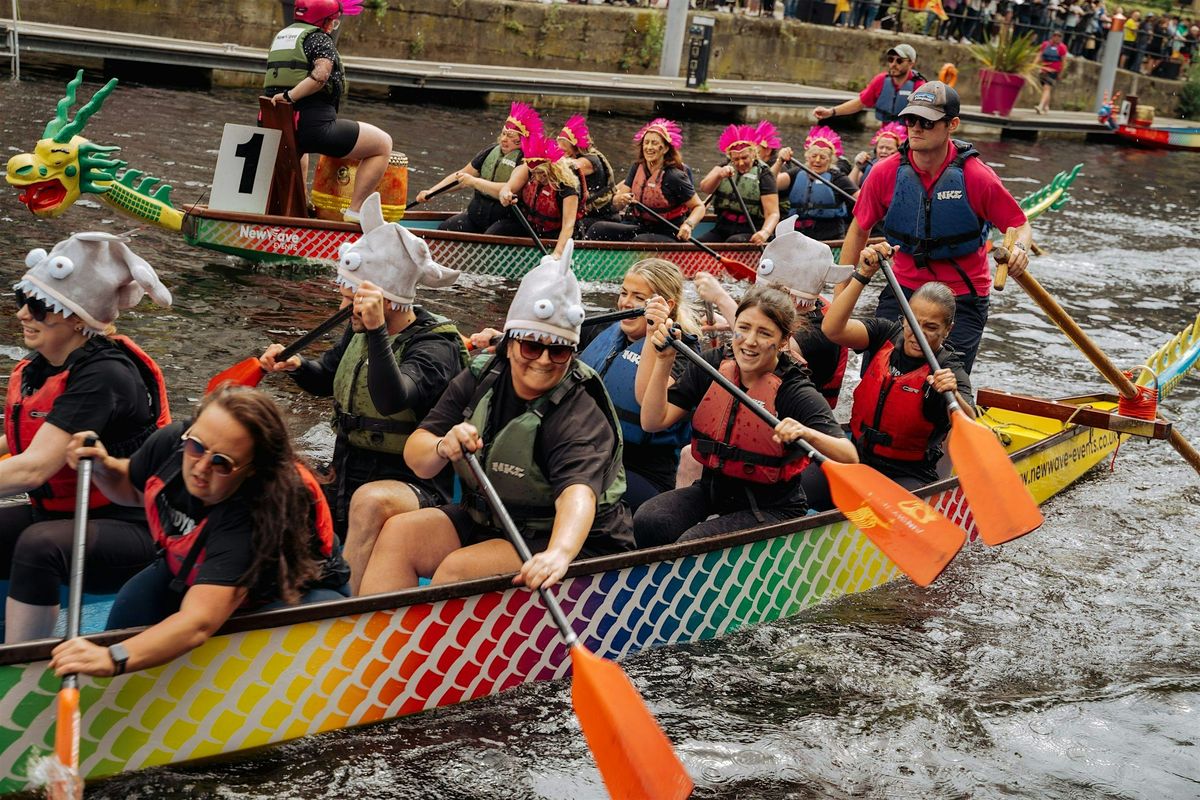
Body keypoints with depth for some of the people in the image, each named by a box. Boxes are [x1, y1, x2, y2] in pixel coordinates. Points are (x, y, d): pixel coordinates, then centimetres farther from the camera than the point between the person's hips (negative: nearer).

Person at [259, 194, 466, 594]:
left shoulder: (435, 346, -17)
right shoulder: (360, 330, 4)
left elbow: (392, 400, -36)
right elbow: (327, 378, 23)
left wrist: (377, 332, -44)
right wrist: (296, 366, 1)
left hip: (413, 489, -8)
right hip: (347, 482, 8)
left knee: (372, 500, -40)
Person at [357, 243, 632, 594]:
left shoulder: (581, 416, -22)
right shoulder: (480, 378, -4)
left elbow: (578, 490, -41)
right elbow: (415, 457, -6)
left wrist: (559, 553, -61)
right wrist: (442, 448, -31)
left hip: (567, 537, -6)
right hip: (485, 520, 7)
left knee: (457, 568, -26)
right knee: (398, 532, -10)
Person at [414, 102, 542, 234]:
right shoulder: (490, 152, 12)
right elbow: (461, 175, 19)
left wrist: (474, 181, -22)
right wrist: (431, 191, 10)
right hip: (475, 215, 7)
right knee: (443, 229, -10)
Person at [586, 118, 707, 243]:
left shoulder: (674, 177, -14)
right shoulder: (637, 169, 4)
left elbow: (699, 207, -8)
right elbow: (616, 205, 1)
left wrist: (688, 225, -28)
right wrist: (620, 200, -23)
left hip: (668, 236, -6)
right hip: (641, 228, 6)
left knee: (641, 241, -37)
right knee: (597, 229, -12)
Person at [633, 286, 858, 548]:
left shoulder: (796, 393, -16)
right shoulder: (712, 365, -3)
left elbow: (850, 459, -26)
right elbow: (653, 421, -7)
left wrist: (808, 434, -45)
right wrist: (664, 361, -18)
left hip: (771, 509, -5)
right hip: (712, 491, 5)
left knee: (693, 544, -28)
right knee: (648, 521, -22)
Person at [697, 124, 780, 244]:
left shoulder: (763, 174, -4)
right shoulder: (725, 167, 11)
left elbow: (773, 214, -12)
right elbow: (704, 188, -6)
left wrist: (765, 232, -33)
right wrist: (719, 174, -28)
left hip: (750, 231, -4)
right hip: (722, 229, 4)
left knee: (733, 242, -35)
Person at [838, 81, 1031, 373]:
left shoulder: (977, 176, -14)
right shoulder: (886, 173, -7)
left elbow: (1020, 226, -3)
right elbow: (859, 230, 6)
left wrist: (1019, 248, -27)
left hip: (962, 297, -2)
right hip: (903, 288, 2)